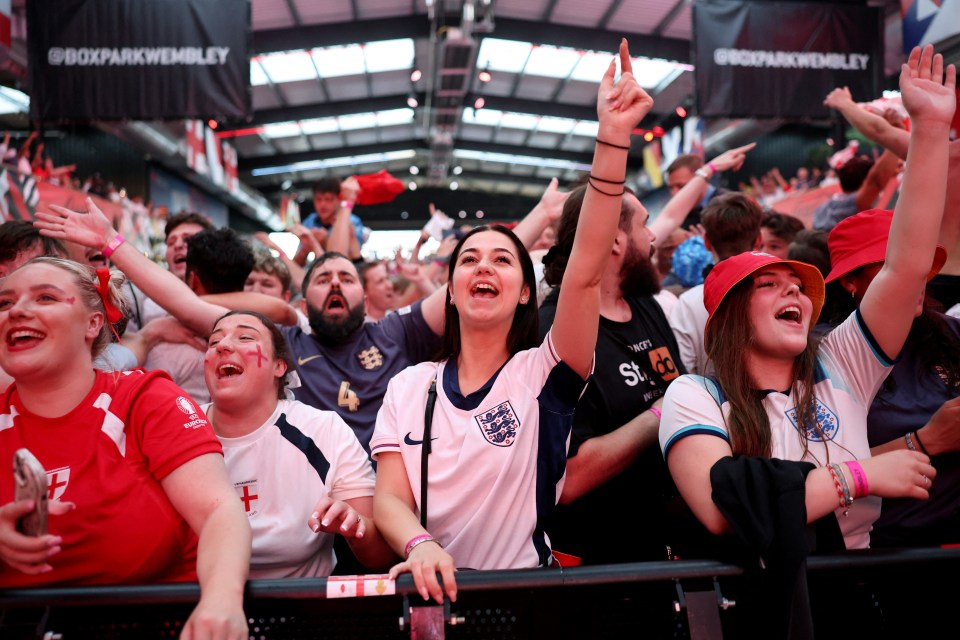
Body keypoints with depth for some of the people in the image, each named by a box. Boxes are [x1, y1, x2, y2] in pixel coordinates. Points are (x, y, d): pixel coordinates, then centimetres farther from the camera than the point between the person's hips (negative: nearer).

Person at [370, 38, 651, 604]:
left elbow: (586, 271, -16)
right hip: (434, 590, 2)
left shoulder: (544, 375, -2)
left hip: (528, 589, -1)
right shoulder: (409, 387, 5)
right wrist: (419, 545, -22)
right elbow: (389, 497, 0)